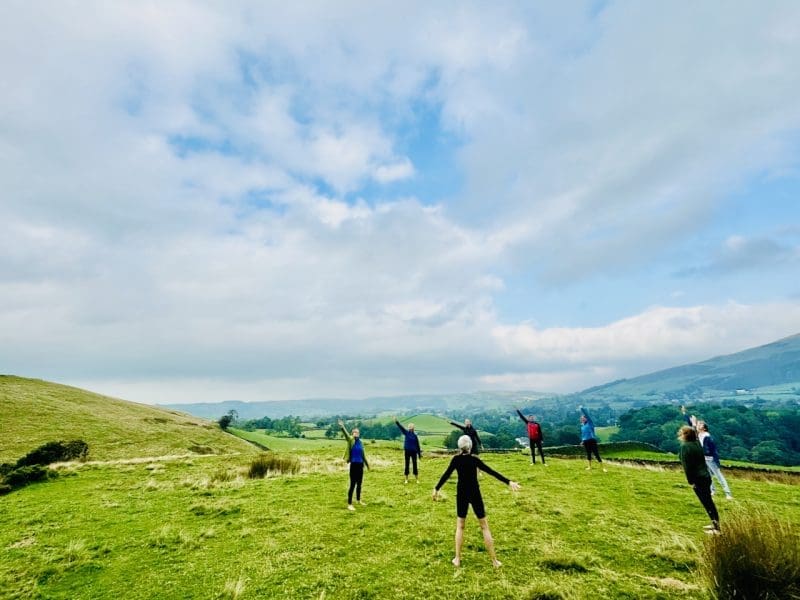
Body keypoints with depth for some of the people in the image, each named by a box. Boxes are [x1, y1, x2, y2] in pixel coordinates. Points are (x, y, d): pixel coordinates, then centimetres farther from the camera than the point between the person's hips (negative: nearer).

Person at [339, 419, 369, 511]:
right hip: (354, 465, -6)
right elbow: (346, 435, -31)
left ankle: (359, 500, 35)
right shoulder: (351, 440, -9)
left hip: (360, 465, 6)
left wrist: (366, 463, 28)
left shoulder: (360, 442, 7)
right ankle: (349, 504, 6)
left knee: (359, 484, 18)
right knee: (353, 484, -4)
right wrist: (342, 427, -50)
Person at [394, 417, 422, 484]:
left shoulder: (415, 436, -2)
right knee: (407, 465, 7)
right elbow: (401, 427, -15)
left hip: (413, 451, 0)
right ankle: (406, 479, 19)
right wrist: (396, 421, -29)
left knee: (415, 465, 4)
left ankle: (417, 479, 15)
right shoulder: (406, 433, -1)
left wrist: (419, 455, 4)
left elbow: (418, 445, 3)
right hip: (407, 451, 1)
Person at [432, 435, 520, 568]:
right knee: (484, 527, 11)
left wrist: (436, 489, 4)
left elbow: (446, 474, -6)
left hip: (462, 494, 1)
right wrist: (508, 482, -11)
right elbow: (491, 472, -13)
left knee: (460, 526, 16)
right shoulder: (474, 459, -10)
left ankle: (457, 559, 16)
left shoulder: (456, 459, -8)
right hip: (475, 494, -1)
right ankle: (494, 560, 14)